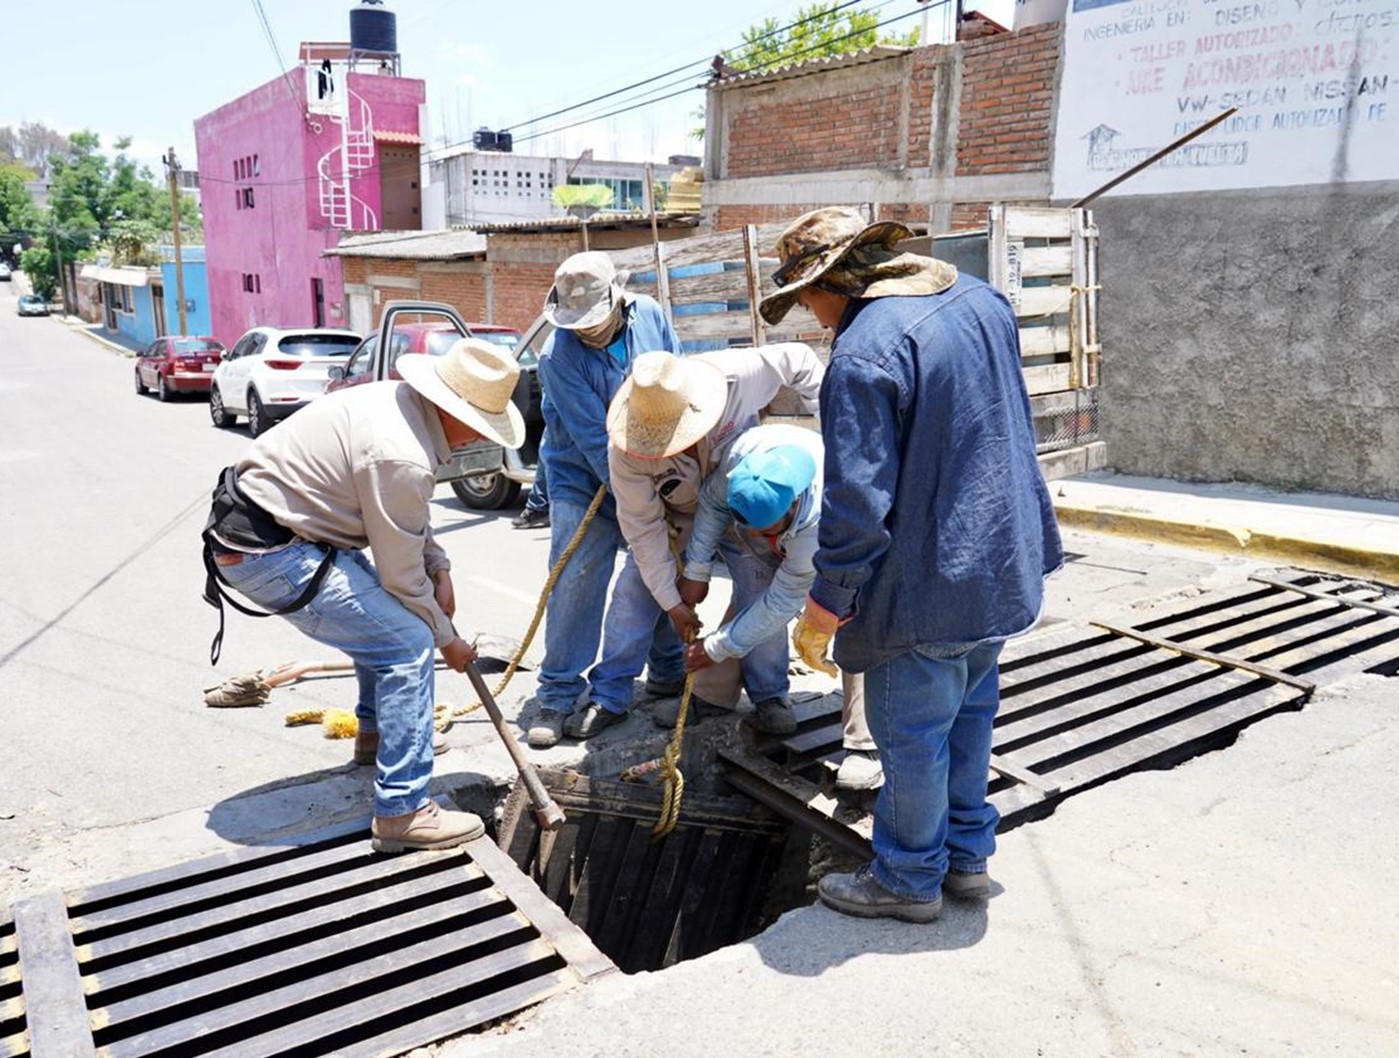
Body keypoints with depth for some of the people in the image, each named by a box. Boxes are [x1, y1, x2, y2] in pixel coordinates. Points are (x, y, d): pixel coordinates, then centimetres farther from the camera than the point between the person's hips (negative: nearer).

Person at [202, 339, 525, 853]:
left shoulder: (402, 401, 2)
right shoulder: (400, 458, -27)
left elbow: (409, 513, 19)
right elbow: (403, 576, -15)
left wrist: (439, 568, 10)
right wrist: (448, 640, -1)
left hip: (260, 515, 10)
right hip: (265, 554, -10)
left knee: (384, 608, 25)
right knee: (407, 642, -13)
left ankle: (374, 730, 43)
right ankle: (403, 812, -7)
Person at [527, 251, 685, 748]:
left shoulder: (649, 316, -9)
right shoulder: (559, 356, -22)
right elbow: (594, 439, -25)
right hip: (583, 480, -4)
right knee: (575, 581, -11)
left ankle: (669, 670, 29)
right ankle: (558, 694, 0)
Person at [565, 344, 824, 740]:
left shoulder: (737, 375, -38)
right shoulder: (626, 450, -34)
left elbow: (798, 359, -18)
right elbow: (643, 527, -24)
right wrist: (672, 601, -20)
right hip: (673, 516, 0)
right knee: (634, 593, -6)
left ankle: (770, 696, 8)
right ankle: (609, 698, 8)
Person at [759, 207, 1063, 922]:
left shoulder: (862, 355, -24)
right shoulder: (981, 300, 4)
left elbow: (857, 505, -24)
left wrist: (824, 611, -14)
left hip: (927, 584, -9)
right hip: (1002, 563, 9)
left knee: (912, 734, 10)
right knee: (969, 711, 23)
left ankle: (909, 880, 29)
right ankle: (967, 855, 39)